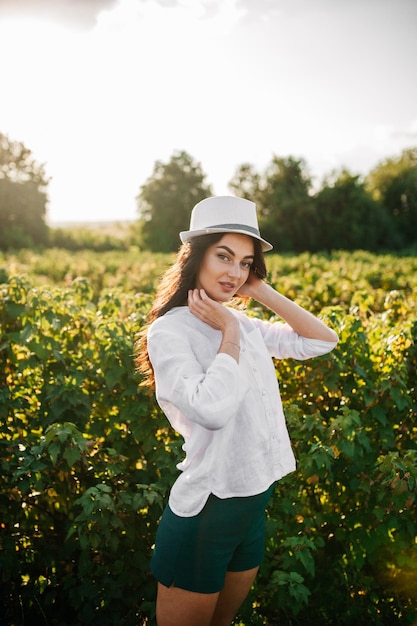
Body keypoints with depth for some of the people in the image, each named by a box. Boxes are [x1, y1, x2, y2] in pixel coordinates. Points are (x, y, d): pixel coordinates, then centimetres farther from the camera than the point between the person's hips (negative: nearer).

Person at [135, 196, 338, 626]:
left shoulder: (243, 325, 6)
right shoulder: (170, 330, -16)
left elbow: (323, 340, 7)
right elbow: (212, 410, -29)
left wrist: (261, 291, -1)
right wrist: (228, 334, -18)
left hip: (255, 501, 7)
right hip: (205, 509, -7)